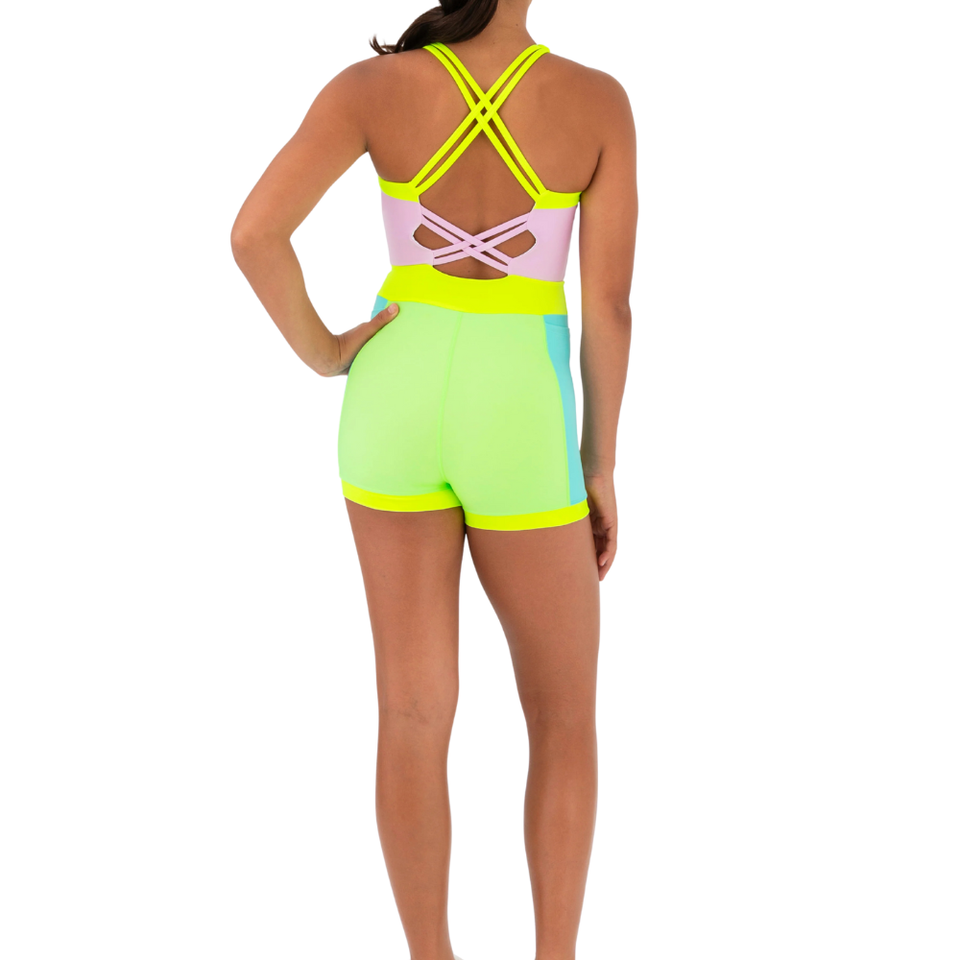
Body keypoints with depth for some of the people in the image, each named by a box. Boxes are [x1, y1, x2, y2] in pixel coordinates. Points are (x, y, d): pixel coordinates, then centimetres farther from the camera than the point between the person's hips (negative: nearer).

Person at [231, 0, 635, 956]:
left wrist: (322, 352, -1)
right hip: (516, 433, -2)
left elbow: (254, 231, -18)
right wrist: (600, 468, 3)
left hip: (397, 411, 2)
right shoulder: (598, 101, -9)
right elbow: (609, 306, -7)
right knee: (565, 717, 14)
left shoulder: (373, 85, -7)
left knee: (415, 714, 12)